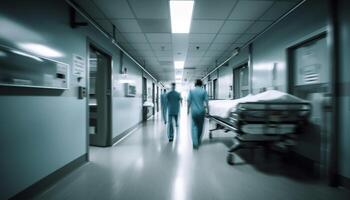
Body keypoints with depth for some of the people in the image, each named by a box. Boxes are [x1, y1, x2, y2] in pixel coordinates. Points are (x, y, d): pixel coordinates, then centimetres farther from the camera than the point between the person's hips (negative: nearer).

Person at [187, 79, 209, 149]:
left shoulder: (191, 91, 0)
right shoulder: (204, 91, -2)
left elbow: (189, 101, -1)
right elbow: (206, 101, -4)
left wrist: (188, 110, 8)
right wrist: (208, 110, 4)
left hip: (194, 111, 0)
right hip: (201, 111, 0)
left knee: (194, 126, 4)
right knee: (200, 126, 14)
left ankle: (195, 143, -6)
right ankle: (198, 141, 29)